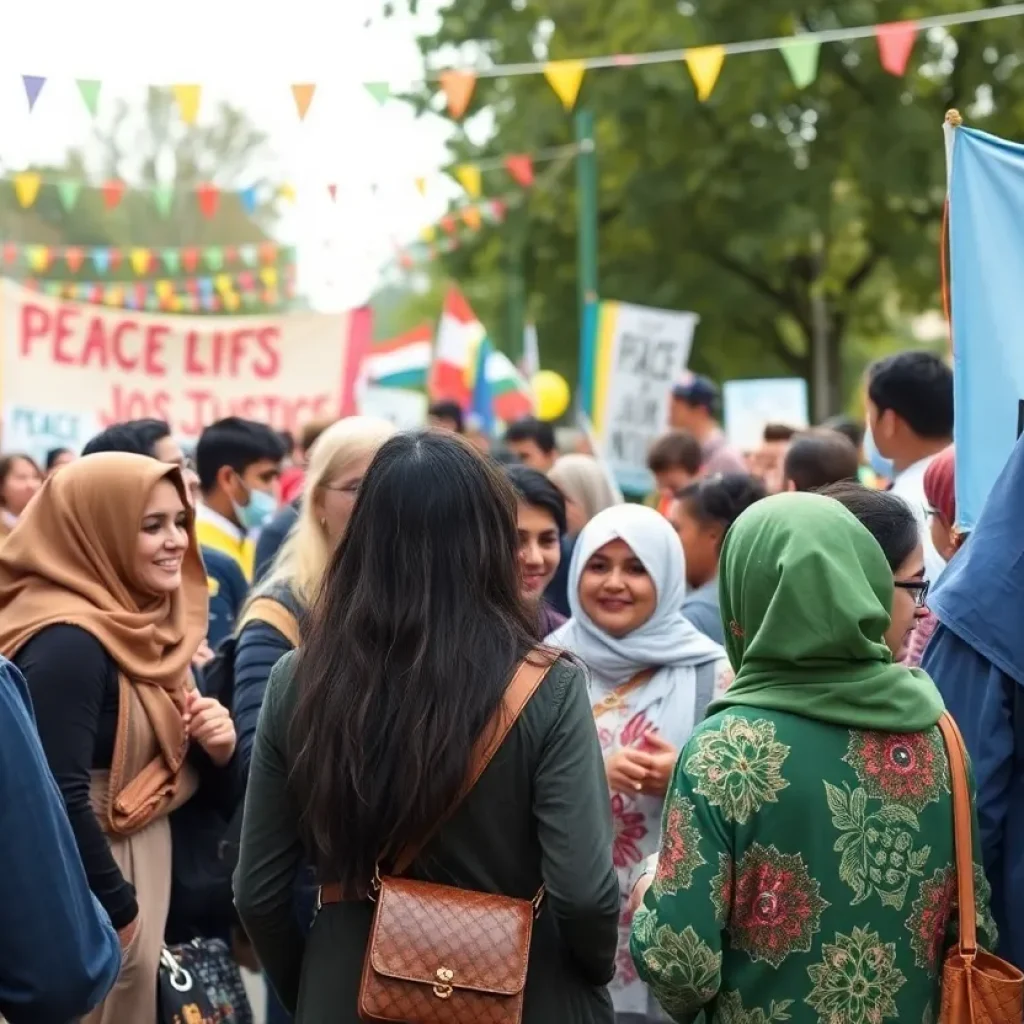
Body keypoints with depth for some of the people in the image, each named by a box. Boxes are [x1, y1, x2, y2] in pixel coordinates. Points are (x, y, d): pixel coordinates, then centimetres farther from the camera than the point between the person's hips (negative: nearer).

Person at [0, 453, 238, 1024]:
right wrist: (119, 911, -16)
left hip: (148, 871, 9)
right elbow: (60, 800, -24)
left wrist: (218, 750, -6)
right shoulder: (68, 642, -19)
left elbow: (177, 766, 15)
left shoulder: (144, 624, 8)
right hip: (91, 898, -9)